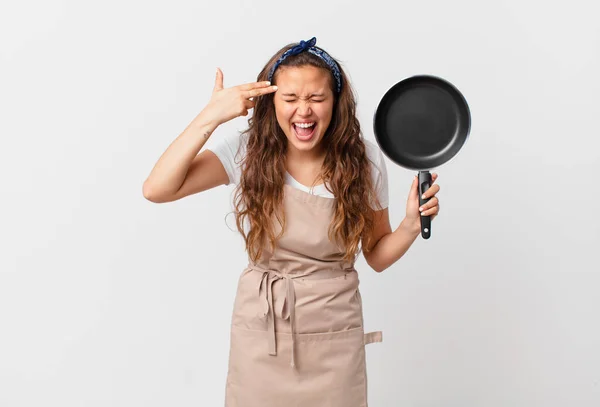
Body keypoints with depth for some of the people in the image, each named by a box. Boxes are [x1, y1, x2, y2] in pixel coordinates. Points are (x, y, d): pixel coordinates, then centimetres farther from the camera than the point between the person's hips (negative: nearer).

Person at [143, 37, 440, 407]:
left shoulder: (364, 159, -8)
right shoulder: (248, 150, -10)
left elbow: (377, 256, 2)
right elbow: (157, 190, -20)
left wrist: (412, 224, -17)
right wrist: (211, 116, -22)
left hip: (335, 329, 1)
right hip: (261, 325, 0)